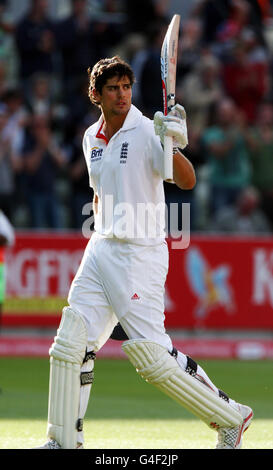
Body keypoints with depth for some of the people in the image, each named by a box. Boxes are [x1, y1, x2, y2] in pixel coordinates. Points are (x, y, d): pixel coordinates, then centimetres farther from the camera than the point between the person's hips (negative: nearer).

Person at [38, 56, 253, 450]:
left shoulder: (147, 132, -11)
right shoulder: (92, 138, 11)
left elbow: (187, 182, -25)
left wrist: (174, 147, -43)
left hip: (140, 253, -7)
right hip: (101, 250, 7)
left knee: (151, 354, -10)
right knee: (70, 343, 2)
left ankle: (230, 418, 3)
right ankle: (65, 442, 10)